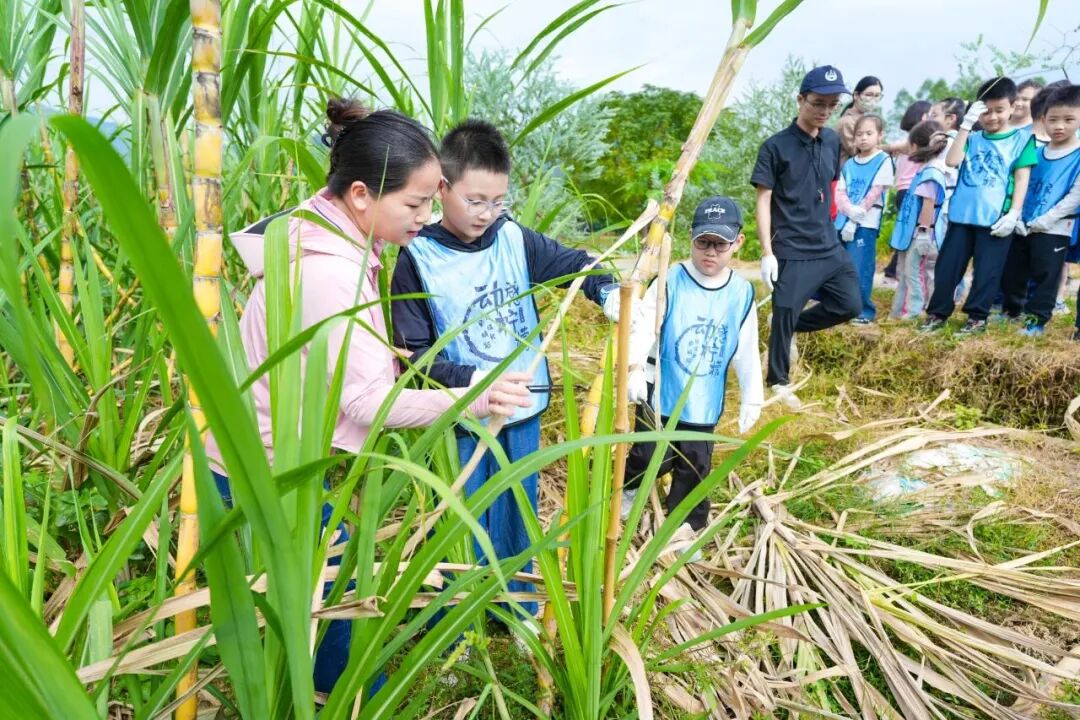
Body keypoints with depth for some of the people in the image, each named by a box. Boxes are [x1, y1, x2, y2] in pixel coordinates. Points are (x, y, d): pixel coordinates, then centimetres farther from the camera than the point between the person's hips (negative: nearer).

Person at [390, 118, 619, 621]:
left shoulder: (514, 239, -4)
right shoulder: (417, 258, -14)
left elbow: (573, 263, 0)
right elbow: (412, 351, -14)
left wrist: (610, 291, -21)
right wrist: (469, 380, -26)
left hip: (523, 411, 4)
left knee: (516, 514, 20)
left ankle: (517, 608, 43)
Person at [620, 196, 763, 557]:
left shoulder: (742, 293, -1)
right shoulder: (670, 282, -12)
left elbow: (747, 352, 6)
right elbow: (644, 326, -19)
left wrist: (751, 398, 9)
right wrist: (636, 367, -35)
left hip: (705, 403, 3)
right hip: (660, 393, -3)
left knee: (695, 466, 13)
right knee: (652, 456, 5)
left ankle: (687, 525, 31)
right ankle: (629, 487, 37)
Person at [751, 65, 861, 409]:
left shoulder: (832, 141, 8)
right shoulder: (776, 146, -10)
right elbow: (763, 201, -11)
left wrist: (828, 228, 17)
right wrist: (767, 252, -15)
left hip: (829, 247, 7)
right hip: (791, 251, -7)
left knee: (849, 305, 8)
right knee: (784, 316, -3)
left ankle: (792, 326, 28)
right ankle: (779, 382, 16)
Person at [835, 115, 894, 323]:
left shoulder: (883, 161, -1)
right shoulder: (849, 164, 14)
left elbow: (875, 193, -8)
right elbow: (839, 192, 5)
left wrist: (856, 217, -12)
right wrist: (850, 211, -15)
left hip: (865, 224, -5)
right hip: (843, 222, 6)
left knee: (859, 271, -7)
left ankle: (865, 311, 6)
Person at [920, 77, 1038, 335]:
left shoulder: (1021, 139, 3)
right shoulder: (972, 139, 10)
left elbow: (1022, 179, -1)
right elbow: (952, 160, -7)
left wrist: (1013, 214, -10)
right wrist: (966, 125, -8)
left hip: (996, 218, -2)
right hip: (962, 215, 3)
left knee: (987, 270, 3)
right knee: (947, 266, 5)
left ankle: (977, 316, 13)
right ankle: (937, 312, 15)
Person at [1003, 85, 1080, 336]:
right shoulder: (1036, 153, 6)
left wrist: (1043, 221, -17)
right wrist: (1017, 217, -4)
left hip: (1054, 230, -5)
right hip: (1022, 227, 5)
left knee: (1045, 276, 1)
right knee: (1013, 272, 12)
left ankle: (1037, 320, 9)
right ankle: (1010, 310, 28)